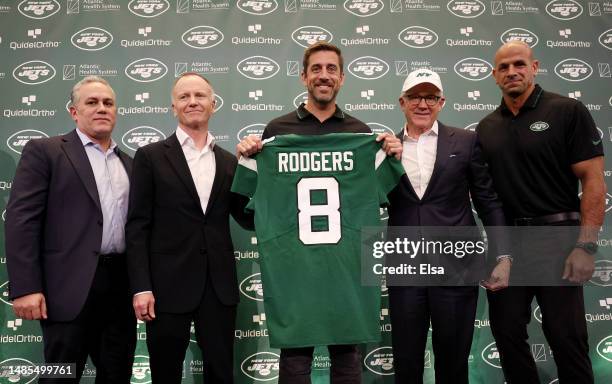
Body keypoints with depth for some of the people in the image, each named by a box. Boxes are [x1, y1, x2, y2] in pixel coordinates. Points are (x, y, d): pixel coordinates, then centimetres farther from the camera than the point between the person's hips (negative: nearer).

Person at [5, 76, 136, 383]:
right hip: (71, 285, -5)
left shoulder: (129, 163, 16)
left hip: (122, 284, 5)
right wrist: (25, 288, -15)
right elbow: (21, 220, -8)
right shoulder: (44, 151, 0)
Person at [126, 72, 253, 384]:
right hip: (168, 286, -3)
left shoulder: (229, 162, 10)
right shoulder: (151, 156, 1)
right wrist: (141, 288, -10)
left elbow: (249, 219, 8)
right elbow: (137, 226, -3)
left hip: (219, 287, 3)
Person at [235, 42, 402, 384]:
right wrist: (247, 159, -11)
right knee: (295, 352, 7)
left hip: (348, 255, 2)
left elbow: (378, 196, 8)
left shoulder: (361, 131, 7)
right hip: (294, 254, -1)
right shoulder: (278, 129, 3)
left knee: (347, 350, 12)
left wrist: (393, 159, -8)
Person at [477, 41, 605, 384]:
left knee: (567, 338, 1)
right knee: (507, 333, 10)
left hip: (556, 239, -4)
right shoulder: (487, 127, 10)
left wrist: (586, 246, -15)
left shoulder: (568, 111, -4)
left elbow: (594, 181, -8)